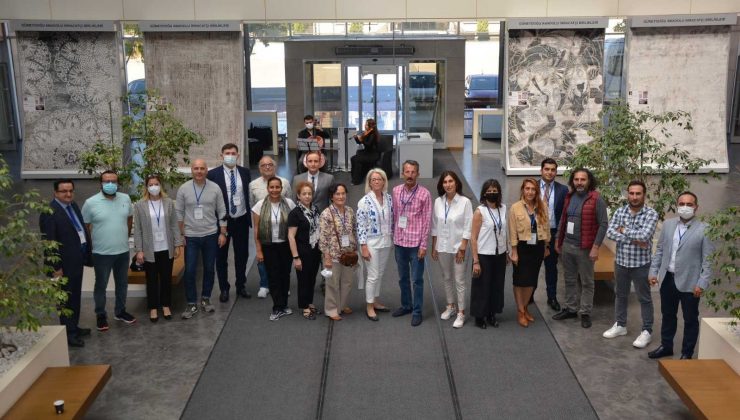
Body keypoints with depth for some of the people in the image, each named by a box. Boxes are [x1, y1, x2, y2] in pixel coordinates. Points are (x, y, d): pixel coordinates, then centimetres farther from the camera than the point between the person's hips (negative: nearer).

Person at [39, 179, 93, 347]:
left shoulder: (73, 206, 8)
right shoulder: (49, 212, -17)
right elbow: (49, 242, -19)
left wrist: (86, 255, 9)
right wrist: (56, 267, -20)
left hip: (77, 260, 8)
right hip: (64, 264, -8)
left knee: (75, 296, 19)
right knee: (66, 298, 3)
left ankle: (74, 327, 32)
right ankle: (68, 333, 13)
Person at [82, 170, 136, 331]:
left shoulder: (125, 199, -1)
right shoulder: (91, 202, -12)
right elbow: (85, 226, -3)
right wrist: (90, 245, -1)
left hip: (123, 251, 4)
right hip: (101, 253, -4)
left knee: (122, 283, 17)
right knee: (101, 285, 9)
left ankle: (120, 311, 34)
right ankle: (101, 315, 24)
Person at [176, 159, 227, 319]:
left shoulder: (215, 188, -3)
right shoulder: (183, 189, -4)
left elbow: (222, 212, 2)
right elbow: (179, 213, 2)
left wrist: (223, 233, -1)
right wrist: (182, 234, 0)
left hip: (210, 235, 1)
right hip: (191, 236, -1)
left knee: (209, 269, 10)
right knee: (189, 270, -2)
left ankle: (205, 299, 26)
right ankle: (191, 304, 9)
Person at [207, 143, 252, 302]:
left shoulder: (245, 172, 3)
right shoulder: (213, 174, -8)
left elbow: (249, 194, 8)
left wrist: (250, 216, 4)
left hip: (241, 220, 3)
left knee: (242, 255, 12)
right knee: (221, 256, 9)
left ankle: (241, 286, 28)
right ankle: (224, 289, 22)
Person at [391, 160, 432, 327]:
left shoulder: (424, 194, -10)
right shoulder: (396, 191, 2)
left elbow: (427, 221, -8)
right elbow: (394, 215, 8)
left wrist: (423, 245, -10)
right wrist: (393, 236, 8)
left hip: (415, 242, -4)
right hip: (399, 241, 4)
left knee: (417, 279, 4)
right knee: (403, 277, 17)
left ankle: (417, 311, 14)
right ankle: (406, 305, 32)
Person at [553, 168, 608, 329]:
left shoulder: (596, 199, -12)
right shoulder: (569, 197, 7)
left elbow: (603, 224, -14)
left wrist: (596, 247, -18)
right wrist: (558, 241, 12)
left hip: (585, 248, -6)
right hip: (567, 245, 6)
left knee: (587, 282, 6)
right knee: (570, 280, 16)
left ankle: (585, 313, 16)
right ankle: (571, 309, 28)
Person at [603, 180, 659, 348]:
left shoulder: (651, 214, -12)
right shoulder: (620, 211, -1)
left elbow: (644, 235, -27)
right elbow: (610, 233, -13)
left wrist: (624, 230, -13)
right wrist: (633, 239, -21)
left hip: (641, 264, -4)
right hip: (621, 262, 4)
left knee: (644, 298, 7)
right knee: (620, 295, 17)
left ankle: (647, 331, 19)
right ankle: (620, 325, 33)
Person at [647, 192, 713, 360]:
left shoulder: (704, 229, -11)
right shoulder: (667, 224, 3)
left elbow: (708, 260, -11)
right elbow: (659, 250, 10)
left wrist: (702, 283, -14)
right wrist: (653, 271, 5)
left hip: (689, 282, -4)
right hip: (668, 279, 4)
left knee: (690, 319, 10)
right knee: (667, 315, 18)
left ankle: (687, 353, 23)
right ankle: (666, 346, 34)